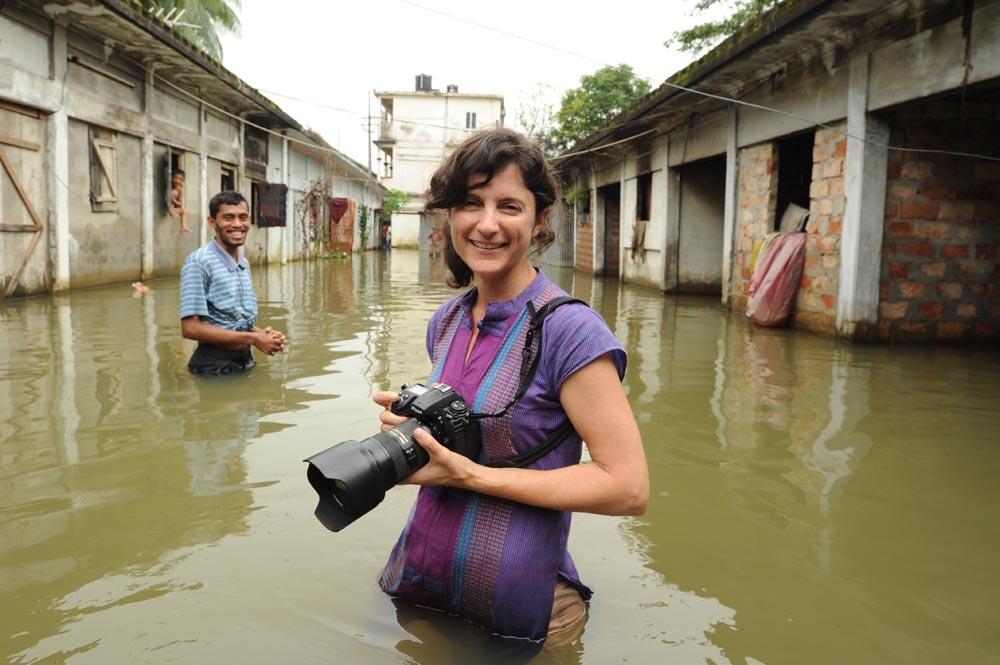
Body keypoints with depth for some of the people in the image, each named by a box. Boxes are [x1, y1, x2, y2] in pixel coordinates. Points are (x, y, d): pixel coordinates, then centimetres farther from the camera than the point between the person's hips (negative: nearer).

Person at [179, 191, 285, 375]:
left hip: (246, 361, 7)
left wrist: (262, 333, -6)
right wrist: (253, 339, -19)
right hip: (215, 366, -7)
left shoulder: (244, 263, 8)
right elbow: (191, 328, -20)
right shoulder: (199, 262, -16)